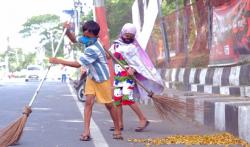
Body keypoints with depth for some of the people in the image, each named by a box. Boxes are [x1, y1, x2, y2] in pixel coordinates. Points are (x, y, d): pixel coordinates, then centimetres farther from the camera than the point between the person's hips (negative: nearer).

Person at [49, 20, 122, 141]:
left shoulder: (93, 49, -34)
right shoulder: (89, 40, -10)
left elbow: (77, 64, -32)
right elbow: (74, 40, 9)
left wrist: (59, 61, -28)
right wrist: (67, 31, -11)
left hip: (102, 79, -7)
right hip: (91, 77, 7)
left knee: (109, 104, 4)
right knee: (88, 102, -4)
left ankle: (117, 130, 20)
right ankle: (86, 131, -6)